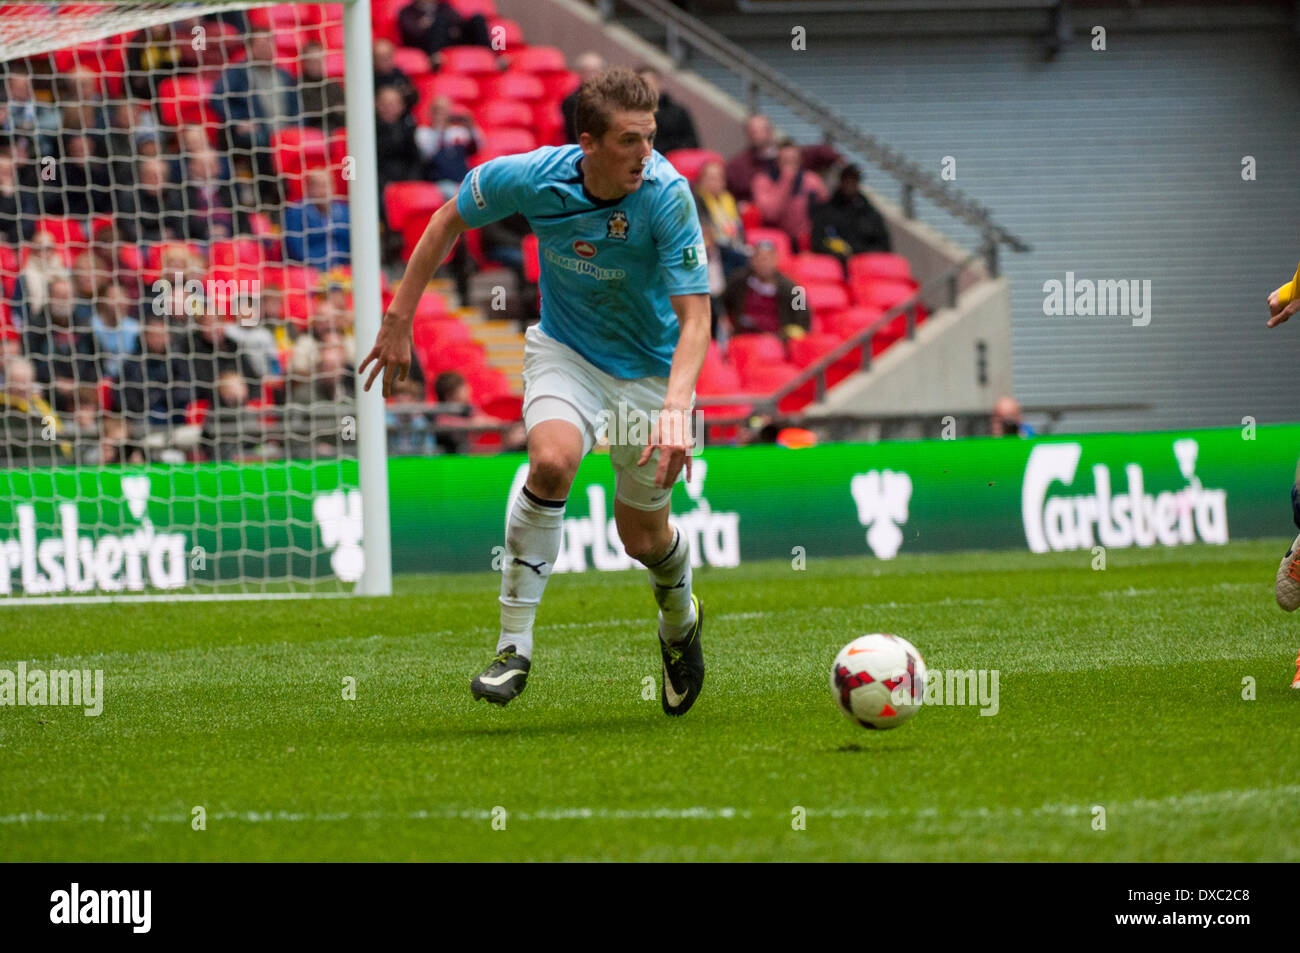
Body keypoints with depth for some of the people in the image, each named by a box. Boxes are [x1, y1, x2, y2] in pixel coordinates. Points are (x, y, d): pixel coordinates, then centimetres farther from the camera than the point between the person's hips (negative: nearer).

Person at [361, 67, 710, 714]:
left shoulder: (667, 195, -29)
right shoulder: (531, 177, -22)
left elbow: (694, 317, -30)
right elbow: (450, 218, -1)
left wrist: (675, 408, -46)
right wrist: (399, 319, 0)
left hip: (650, 366, 0)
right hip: (564, 350, 1)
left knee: (643, 538, 8)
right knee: (553, 460, -31)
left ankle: (679, 622, 45)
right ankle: (514, 646, -21)